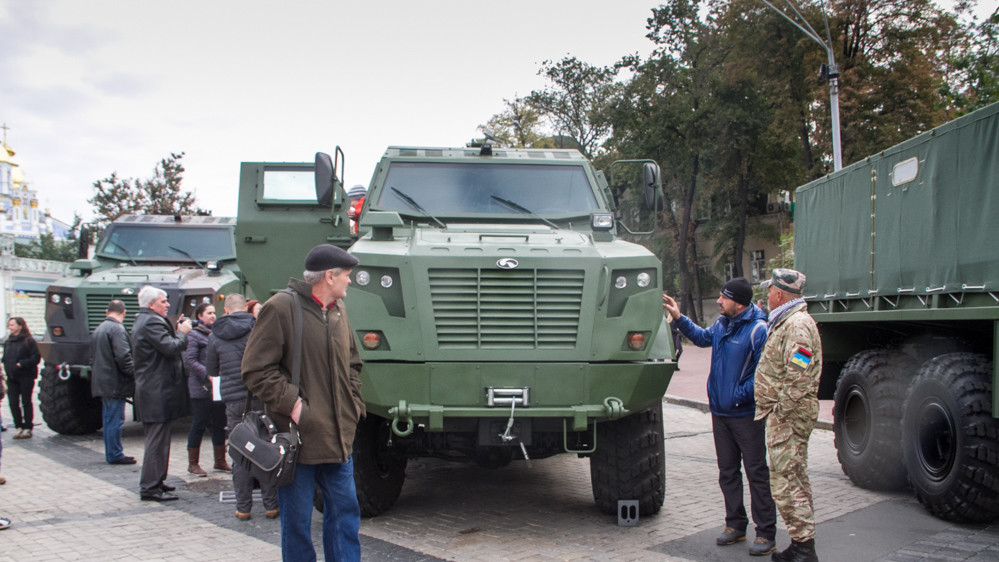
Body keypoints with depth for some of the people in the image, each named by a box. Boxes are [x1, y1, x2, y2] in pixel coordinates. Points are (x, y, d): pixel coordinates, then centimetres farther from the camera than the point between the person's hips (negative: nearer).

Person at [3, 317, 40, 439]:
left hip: (26, 376, -5)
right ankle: (19, 427, 11)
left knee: (26, 402, 2)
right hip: (11, 378, 6)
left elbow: (36, 357, -10)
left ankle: (28, 428, 9)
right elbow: (5, 358, 22)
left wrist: (21, 364, -18)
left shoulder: (29, 341, -7)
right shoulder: (8, 342, 13)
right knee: (13, 403, 2)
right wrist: (5, 366, 2)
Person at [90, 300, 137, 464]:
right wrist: (134, 374, -14)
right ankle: (115, 455, 0)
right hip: (115, 383, -9)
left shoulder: (99, 329, 15)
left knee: (109, 419, 15)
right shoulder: (117, 329, -15)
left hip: (102, 382, 9)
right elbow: (123, 357, -23)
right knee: (115, 420, -4)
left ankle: (111, 453, 21)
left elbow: (94, 355, 20)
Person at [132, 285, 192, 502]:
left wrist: (177, 332, 9)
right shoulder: (152, 322, -16)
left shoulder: (142, 322, 19)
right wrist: (182, 333, -9)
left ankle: (154, 482, 26)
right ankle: (150, 488, -2)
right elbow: (171, 348, -25)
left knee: (157, 440, 18)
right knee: (157, 441, -6)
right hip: (158, 392, -11)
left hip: (150, 390, 11)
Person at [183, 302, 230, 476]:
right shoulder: (194, 335, -5)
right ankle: (193, 464, 9)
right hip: (201, 388, -7)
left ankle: (220, 461, 19)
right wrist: (207, 374, -20)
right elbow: (189, 360, -13)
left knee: (220, 424, 10)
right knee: (199, 424, -1)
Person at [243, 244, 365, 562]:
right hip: (298, 439, -7)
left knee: (345, 510, 10)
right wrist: (291, 404, -17)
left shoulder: (338, 310, 13)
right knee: (297, 523, 4)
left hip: (338, 437, 7)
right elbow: (256, 369, -12)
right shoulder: (281, 308, -11)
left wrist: (354, 404, 11)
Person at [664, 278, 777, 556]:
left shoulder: (757, 330, -16)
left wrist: (739, 395, -17)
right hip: (719, 411, 8)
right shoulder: (721, 324, 8)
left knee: (756, 472, -1)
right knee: (727, 471, 14)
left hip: (745, 414, -7)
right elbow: (702, 337, 29)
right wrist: (679, 318, 20)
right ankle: (735, 525, 26)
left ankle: (766, 533, 6)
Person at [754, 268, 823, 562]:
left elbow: (798, 378, -24)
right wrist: (772, 410, 19)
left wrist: (780, 412, -19)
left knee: (786, 482, -8)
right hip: (784, 412, 11)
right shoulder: (785, 322, 17)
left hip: (789, 416, -11)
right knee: (795, 479, 16)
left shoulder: (797, 325, -17)